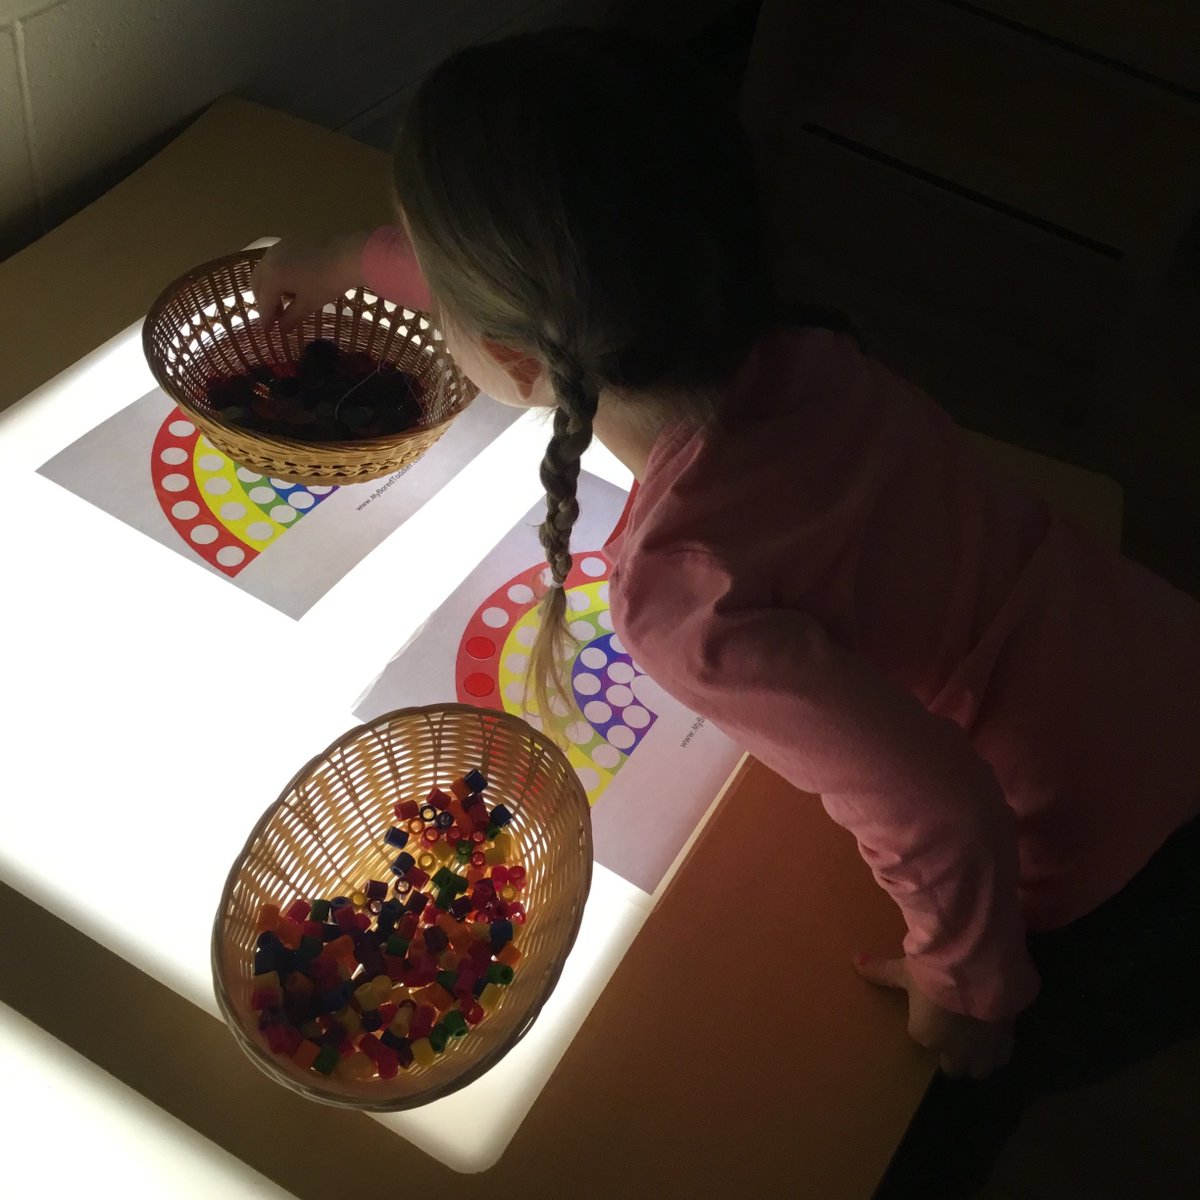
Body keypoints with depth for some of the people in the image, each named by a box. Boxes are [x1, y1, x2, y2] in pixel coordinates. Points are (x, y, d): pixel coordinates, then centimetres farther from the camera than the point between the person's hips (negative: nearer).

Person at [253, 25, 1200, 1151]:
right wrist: (355, 256, 17)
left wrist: (967, 988, -11)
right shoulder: (776, 337, -16)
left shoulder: (684, 592, -37)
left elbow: (940, 813, -33)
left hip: (1098, 853, -6)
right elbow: (547, 281, 3)